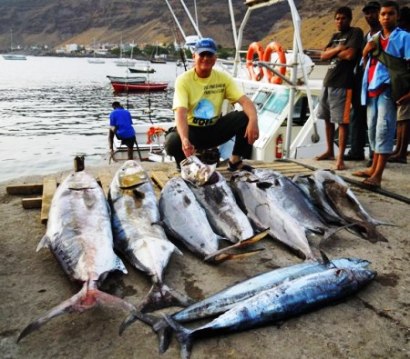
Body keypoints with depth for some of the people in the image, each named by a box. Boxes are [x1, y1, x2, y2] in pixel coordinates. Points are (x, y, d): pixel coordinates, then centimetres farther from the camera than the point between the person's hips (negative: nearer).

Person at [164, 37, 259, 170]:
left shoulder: (223, 78, -6)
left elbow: (245, 100, -16)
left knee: (246, 117, -20)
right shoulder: (183, 80, -16)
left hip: (215, 129, 3)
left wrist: (253, 120, -39)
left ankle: (235, 161, -1)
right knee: (172, 143, -35)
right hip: (192, 130, -3)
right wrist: (185, 140, -47)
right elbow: (181, 113, -29)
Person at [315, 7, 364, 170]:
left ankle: (340, 157, -7)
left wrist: (333, 51, 0)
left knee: (342, 121, -8)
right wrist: (337, 49, -7)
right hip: (328, 81, 8)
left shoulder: (355, 33, -3)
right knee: (327, 119, 14)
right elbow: (323, 55, 10)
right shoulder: (335, 36, 20)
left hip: (342, 84, -8)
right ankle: (329, 151, 26)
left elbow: (350, 54, -17)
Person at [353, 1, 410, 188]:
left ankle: (377, 175, -17)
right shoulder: (374, 38, 19)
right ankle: (374, 168, 23)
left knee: (384, 130, -13)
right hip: (372, 88, 7)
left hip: (388, 89, -7)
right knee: (373, 129, 12)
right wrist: (366, 53, 1)